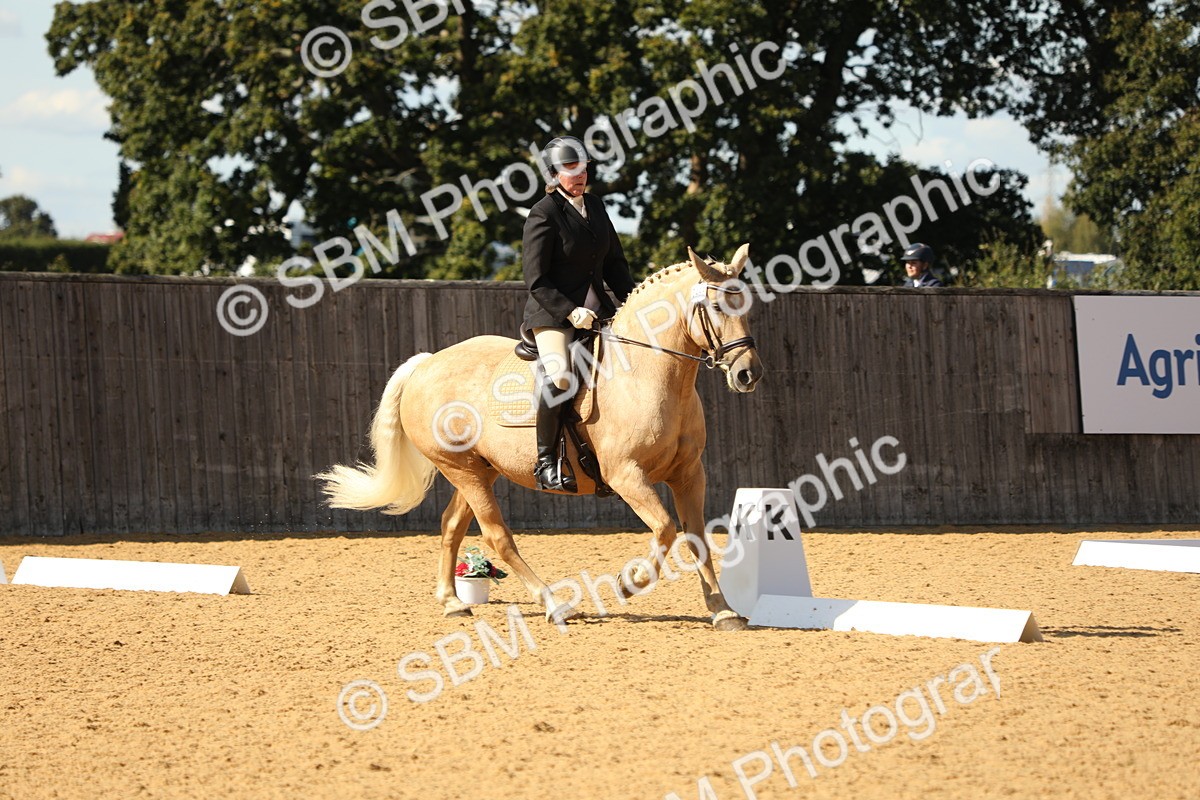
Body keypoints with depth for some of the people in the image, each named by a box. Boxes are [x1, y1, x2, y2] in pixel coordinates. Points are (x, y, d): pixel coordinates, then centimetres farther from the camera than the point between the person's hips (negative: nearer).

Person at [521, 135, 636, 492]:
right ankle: (545, 461, -22)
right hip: (551, 311, -8)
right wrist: (570, 312, -22)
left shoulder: (594, 205, 12)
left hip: (596, 309, 8)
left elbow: (614, 262, 20)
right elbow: (535, 279, -14)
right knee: (560, 376, -29)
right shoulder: (544, 214, -11)